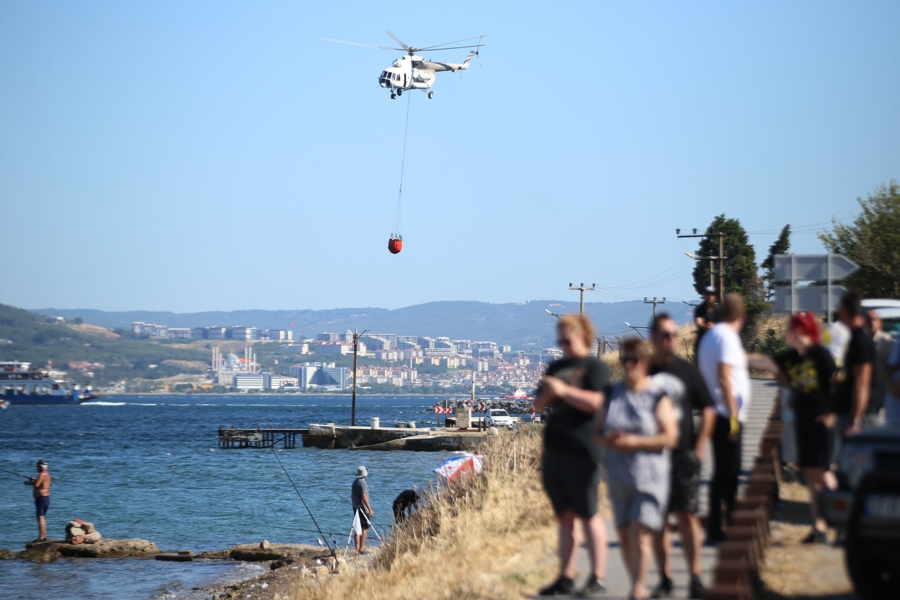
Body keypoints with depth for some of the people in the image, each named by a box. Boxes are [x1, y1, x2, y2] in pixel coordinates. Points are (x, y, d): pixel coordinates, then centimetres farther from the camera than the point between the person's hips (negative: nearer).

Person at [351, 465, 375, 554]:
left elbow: (352, 495, 17)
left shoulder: (355, 482, 11)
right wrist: (370, 509, -21)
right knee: (365, 528, -2)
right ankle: (361, 548, -5)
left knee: (357, 528, 9)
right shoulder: (362, 483, -15)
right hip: (363, 508, -8)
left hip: (356, 507, 8)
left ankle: (357, 549, 9)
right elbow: (364, 496, -21)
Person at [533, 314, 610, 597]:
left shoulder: (595, 367, -3)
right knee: (564, 516, 8)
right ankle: (566, 577, 10)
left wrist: (564, 390, -17)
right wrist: (546, 394, -1)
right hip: (554, 451, 7)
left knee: (588, 515, -4)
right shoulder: (556, 368, 18)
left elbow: (596, 402, -17)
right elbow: (538, 405, 20)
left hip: (582, 452, -7)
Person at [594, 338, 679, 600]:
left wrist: (635, 441, -20)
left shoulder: (657, 396, -6)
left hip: (649, 476, -5)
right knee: (625, 536, 9)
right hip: (618, 477, 5)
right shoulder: (613, 394, 8)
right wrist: (606, 440, -12)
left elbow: (670, 437, -11)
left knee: (640, 534, -12)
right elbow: (596, 431, 11)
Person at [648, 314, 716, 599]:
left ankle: (695, 576, 2)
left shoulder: (687, 371, 3)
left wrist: (699, 446, -1)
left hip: (683, 456, -1)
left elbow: (708, 409, 6)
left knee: (687, 515, -4)